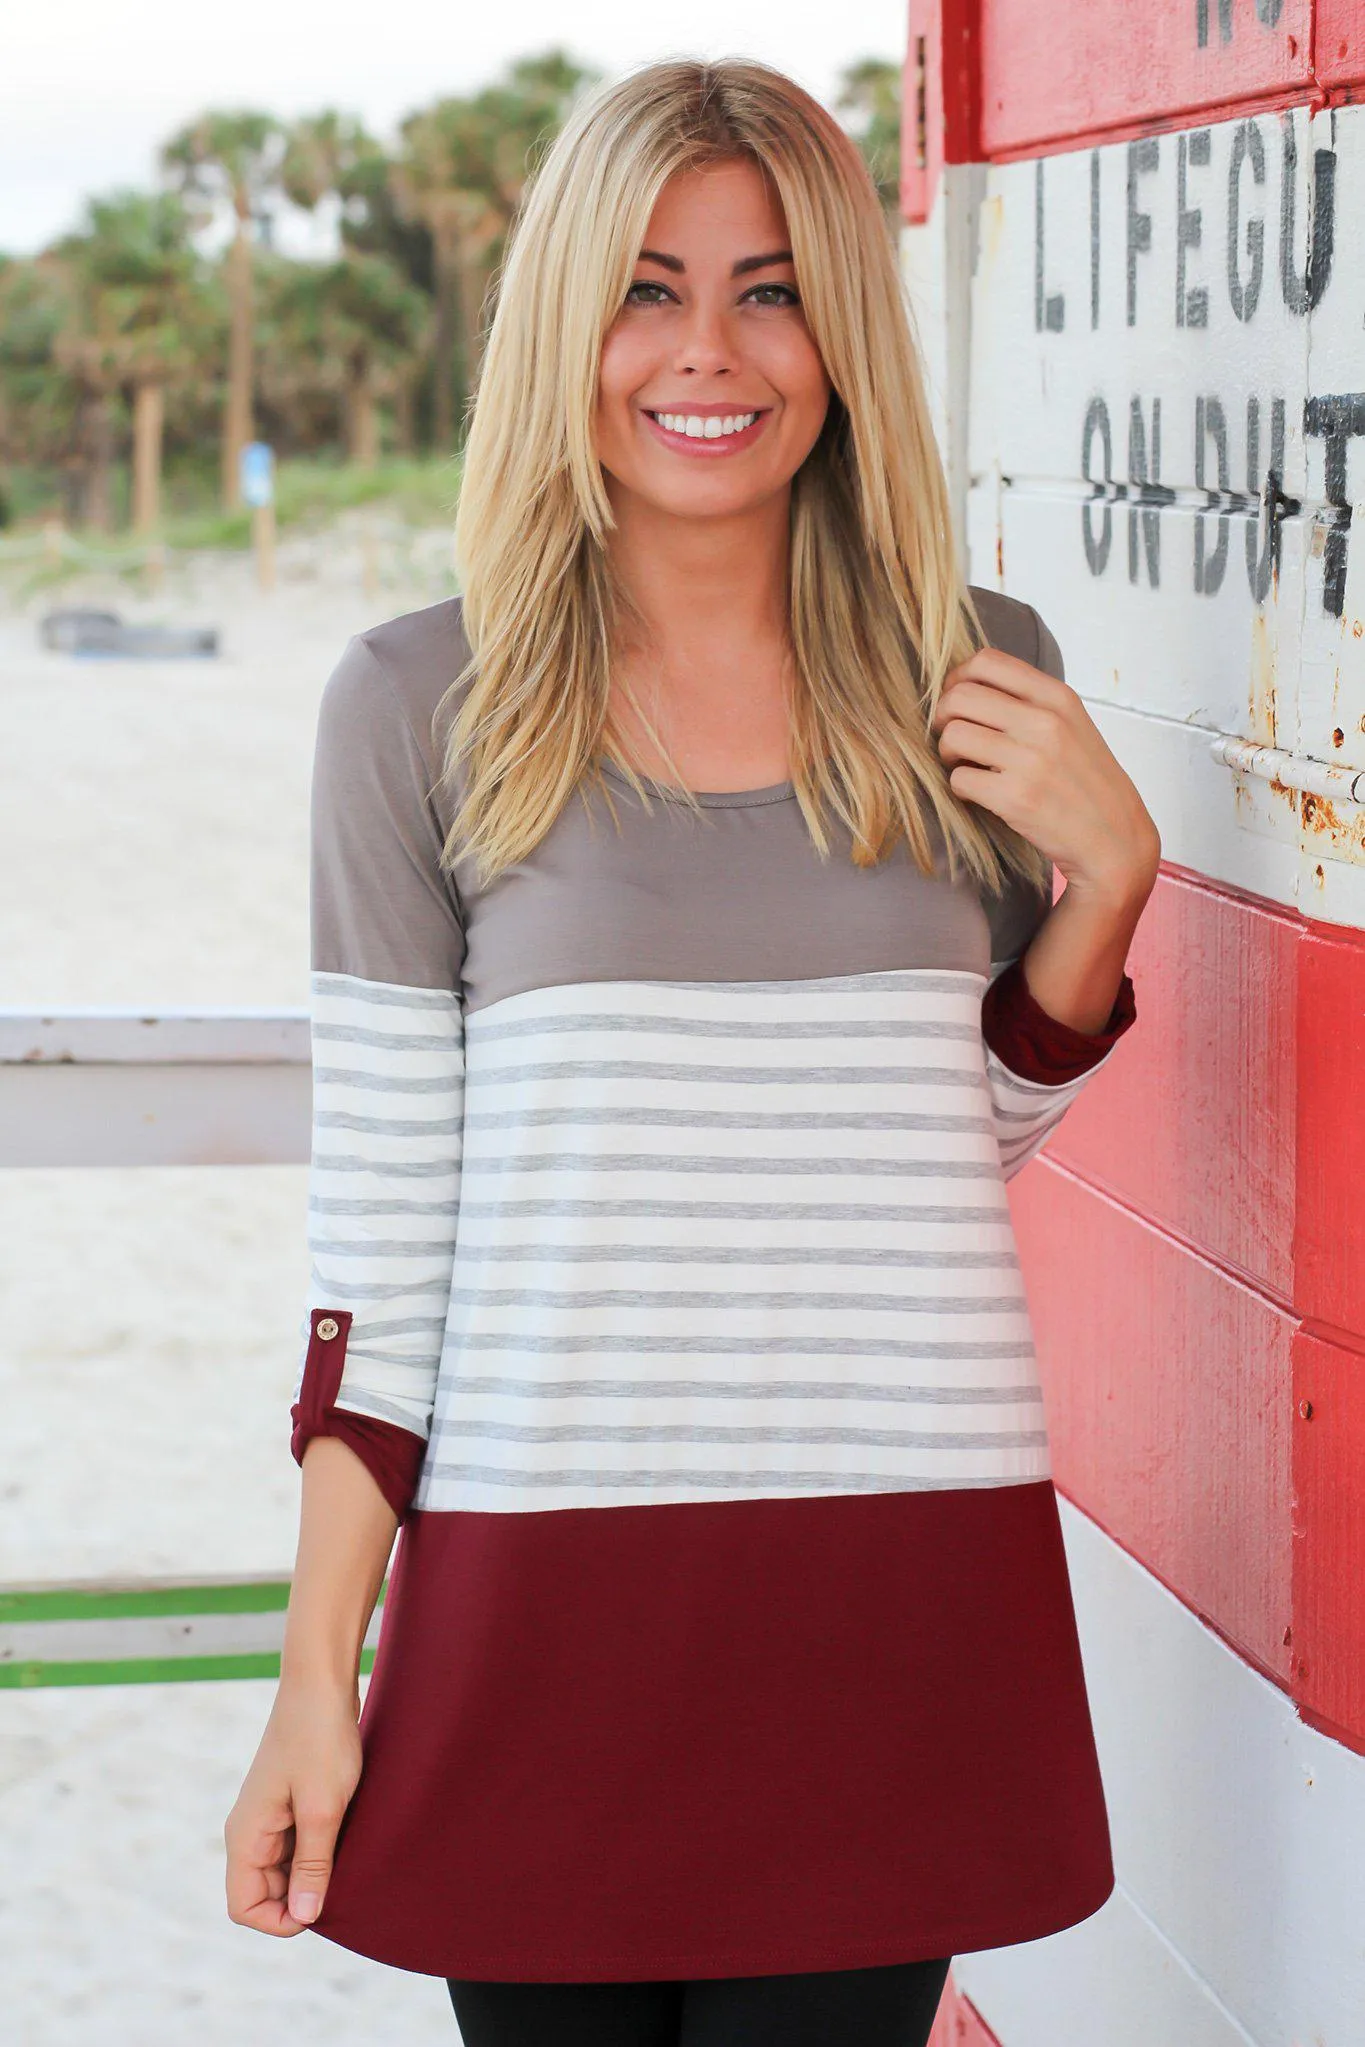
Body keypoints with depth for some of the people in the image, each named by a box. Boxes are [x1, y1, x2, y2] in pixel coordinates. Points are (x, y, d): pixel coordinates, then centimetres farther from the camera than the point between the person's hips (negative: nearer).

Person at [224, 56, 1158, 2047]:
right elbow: (379, 1227, 0)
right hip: (547, 1599, -1)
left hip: (908, 1585, 2)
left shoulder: (978, 682, 6)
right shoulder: (422, 705, -1)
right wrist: (318, 1679, -2)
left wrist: (1105, 866, 0)